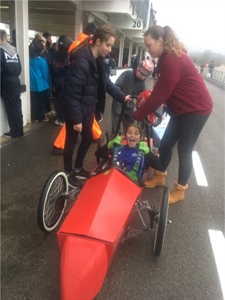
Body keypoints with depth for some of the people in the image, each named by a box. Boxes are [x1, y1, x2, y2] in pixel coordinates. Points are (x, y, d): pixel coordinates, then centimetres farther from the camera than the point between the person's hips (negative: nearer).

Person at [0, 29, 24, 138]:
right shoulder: (14, 50, 11)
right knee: (17, 107, 10)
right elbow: (19, 68, 10)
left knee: (11, 108, 0)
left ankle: (15, 132, 5)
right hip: (16, 81, 6)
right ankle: (19, 130, 17)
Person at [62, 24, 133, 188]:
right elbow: (72, 93, -26)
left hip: (88, 109, 9)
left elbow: (106, 82, 15)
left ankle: (78, 168, 37)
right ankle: (68, 174, 25)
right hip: (77, 111, -9)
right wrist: (76, 119, -23)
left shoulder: (97, 60, 5)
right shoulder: (81, 62, -25)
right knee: (72, 142, 6)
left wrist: (122, 96, 10)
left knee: (88, 139, 17)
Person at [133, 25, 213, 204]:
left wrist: (138, 114, -15)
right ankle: (160, 176, 33)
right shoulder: (168, 57, 8)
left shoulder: (172, 61, -24)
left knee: (184, 150, 1)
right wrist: (145, 110, -6)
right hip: (182, 108, 9)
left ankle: (180, 189, 18)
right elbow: (161, 91, 7)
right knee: (165, 144, 13)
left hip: (196, 109, -9)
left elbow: (160, 94, -23)